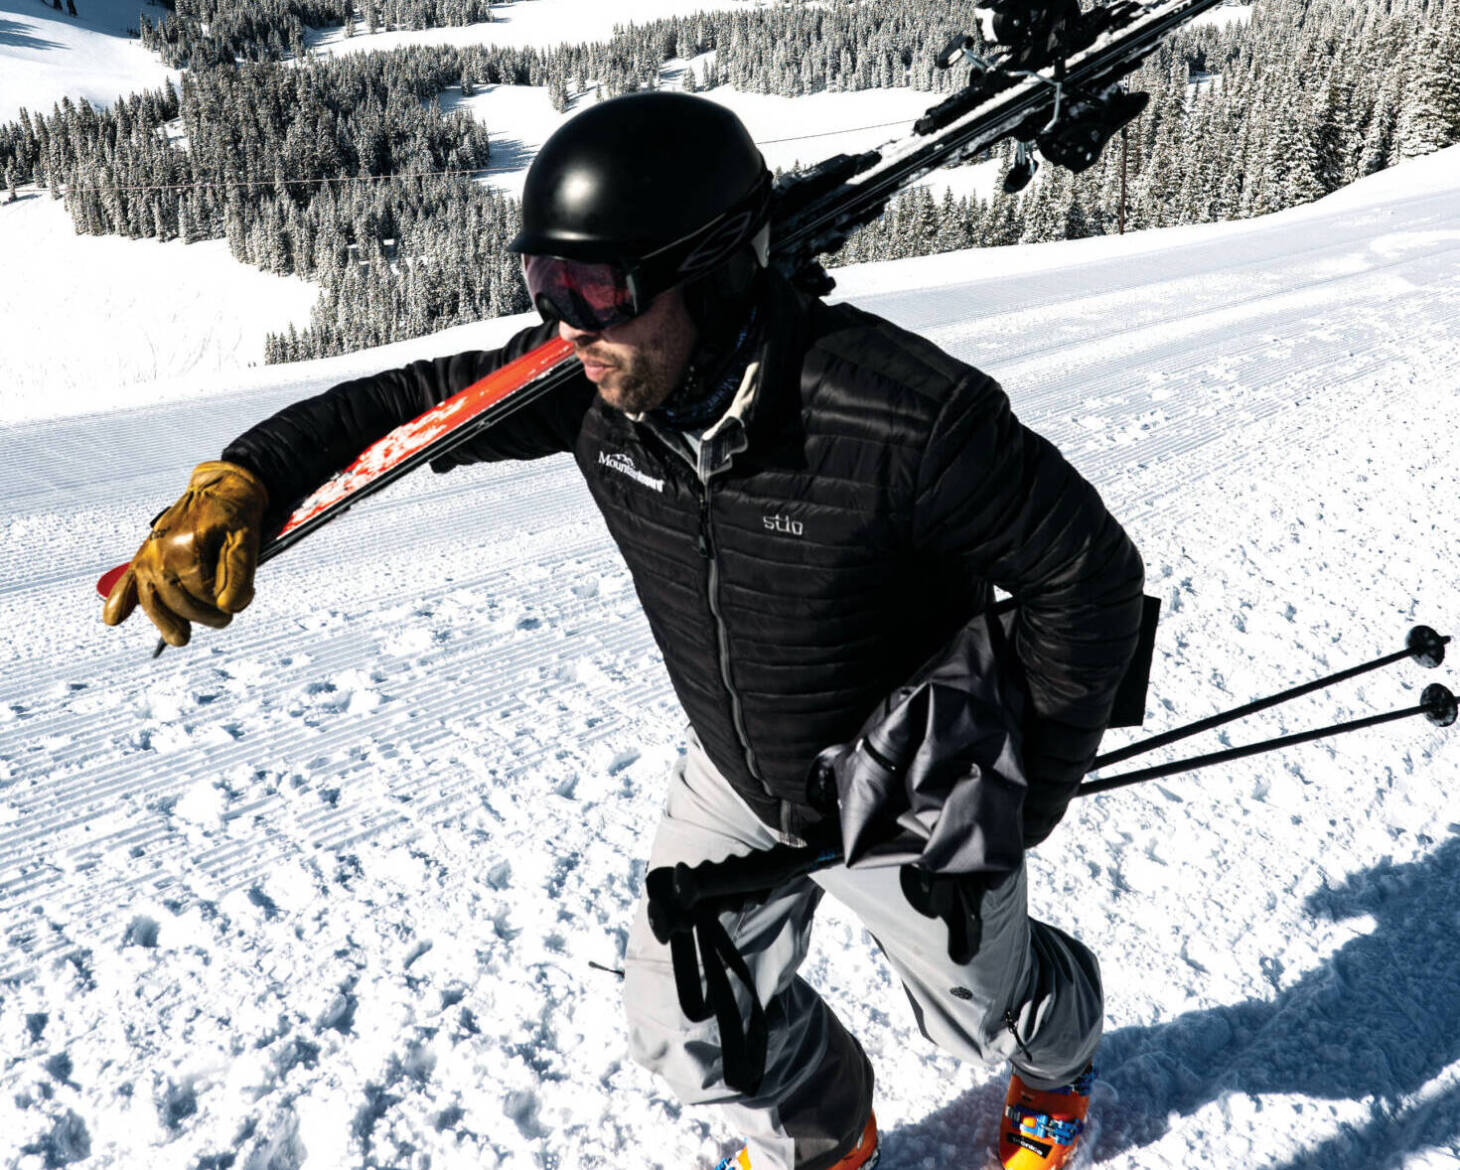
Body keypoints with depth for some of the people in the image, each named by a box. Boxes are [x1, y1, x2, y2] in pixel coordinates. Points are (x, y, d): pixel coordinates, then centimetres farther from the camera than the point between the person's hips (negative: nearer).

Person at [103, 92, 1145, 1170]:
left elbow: (1087, 572, -24)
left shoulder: (907, 416, -37)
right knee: (690, 1021, 17)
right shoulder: (591, 380, -19)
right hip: (734, 778, 5)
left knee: (985, 1007, 24)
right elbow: (416, 402, -7)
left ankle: (1056, 1054, 63)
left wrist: (1028, 785, -17)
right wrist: (244, 480, -23)